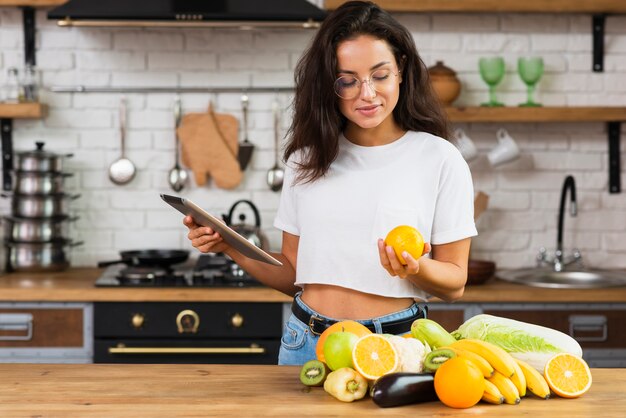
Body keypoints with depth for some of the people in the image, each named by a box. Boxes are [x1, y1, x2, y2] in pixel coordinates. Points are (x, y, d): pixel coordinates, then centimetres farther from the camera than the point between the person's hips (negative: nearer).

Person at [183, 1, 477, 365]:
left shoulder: (440, 160, -4)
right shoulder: (308, 157, 8)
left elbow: (454, 284, -2)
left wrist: (417, 269, -21)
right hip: (306, 344, 3)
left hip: (395, 344, -3)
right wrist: (231, 248, -3)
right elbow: (294, 275, 10)